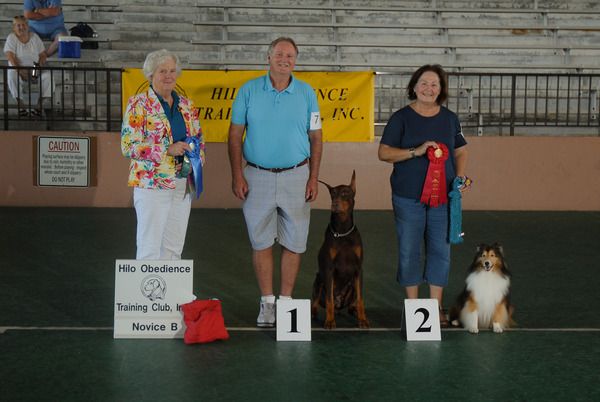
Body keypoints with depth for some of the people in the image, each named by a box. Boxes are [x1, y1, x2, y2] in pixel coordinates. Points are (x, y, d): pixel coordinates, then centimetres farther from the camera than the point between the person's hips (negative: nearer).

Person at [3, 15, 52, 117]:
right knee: (12, 76, -36)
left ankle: (39, 105, -24)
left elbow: (43, 55, 7)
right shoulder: (11, 38, -4)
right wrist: (20, 71, -27)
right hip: (18, 68, -2)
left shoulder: (34, 37, 6)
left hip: (35, 69, 2)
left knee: (47, 75, -28)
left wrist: (40, 64, -16)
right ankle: (21, 106, -29)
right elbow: (10, 57, -15)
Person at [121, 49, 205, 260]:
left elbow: (199, 139, 20)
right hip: (152, 185, -5)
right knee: (149, 248, -3)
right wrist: (168, 150, -19)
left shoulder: (186, 105, 11)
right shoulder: (138, 103, -6)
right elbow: (128, 145, -12)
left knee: (174, 247, 11)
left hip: (183, 185, 6)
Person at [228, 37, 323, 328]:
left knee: (294, 243, 4)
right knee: (261, 242, 5)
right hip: (257, 176, 0)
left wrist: (314, 178, -1)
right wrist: (237, 175, -5)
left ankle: (286, 300, 17)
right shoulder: (249, 91, 1)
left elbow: (315, 137, 6)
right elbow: (235, 135, 2)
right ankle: (267, 301, 15)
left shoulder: (307, 93, 4)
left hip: (296, 176, 1)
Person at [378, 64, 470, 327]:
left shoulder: (450, 118, 9)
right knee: (409, 251, 3)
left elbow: (460, 151, 16)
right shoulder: (401, 117, -2)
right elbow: (384, 152, -6)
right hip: (408, 196, -3)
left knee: (440, 250, 4)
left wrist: (460, 177, -1)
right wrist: (416, 151, -18)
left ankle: (436, 306, 14)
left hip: (443, 195, 3)